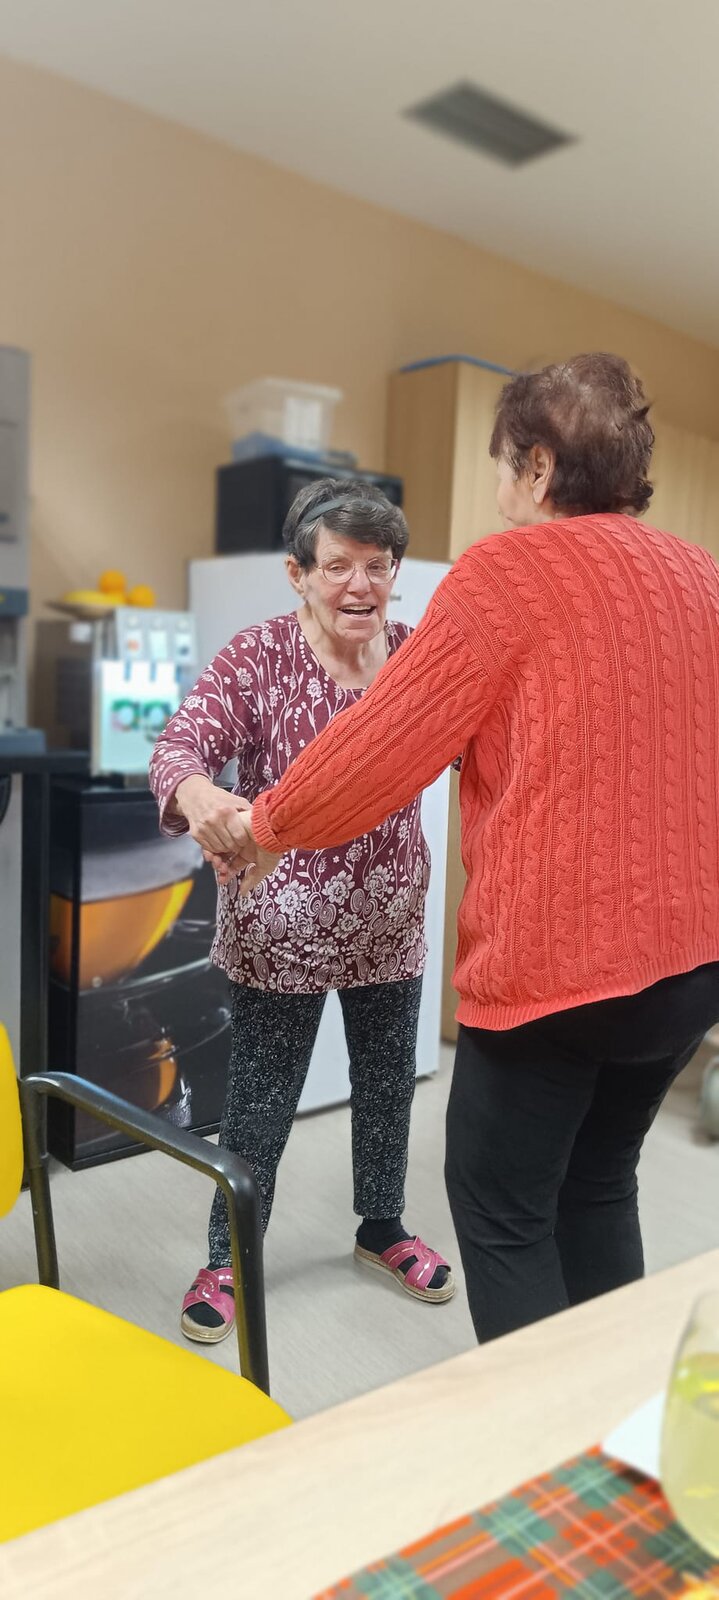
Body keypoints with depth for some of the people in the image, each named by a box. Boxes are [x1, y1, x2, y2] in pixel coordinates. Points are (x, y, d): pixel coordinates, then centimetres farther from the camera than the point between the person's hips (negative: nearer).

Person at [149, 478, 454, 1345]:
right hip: (280, 928, -4)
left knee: (388, 1078, 19)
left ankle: (383, 1226, 43)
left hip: (390, 923, 4)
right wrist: (198, 794, -46)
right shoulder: (257, 657, -13)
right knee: (262, 1096, 9)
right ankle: (228, 1259, 31)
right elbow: (182, 743, -22)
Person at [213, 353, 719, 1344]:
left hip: (557, 957, -7)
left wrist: (266, 826, 6)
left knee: (503, 1214, 10)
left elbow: (383, 745, -9)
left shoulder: (512, 570, -10)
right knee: (598, 1187, 23)